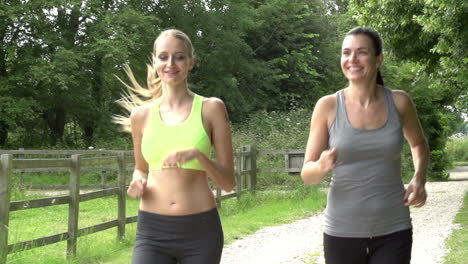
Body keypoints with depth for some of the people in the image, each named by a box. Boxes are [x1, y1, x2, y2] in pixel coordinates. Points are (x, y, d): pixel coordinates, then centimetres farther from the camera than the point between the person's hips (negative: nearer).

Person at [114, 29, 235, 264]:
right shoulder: (141, 114, 6)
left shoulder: (211, 108, -1)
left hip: (200, 230, -1)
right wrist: (137, 183, -1)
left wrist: (199, 155, -19)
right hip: (152, 230, 1)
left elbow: (228, 182, 0)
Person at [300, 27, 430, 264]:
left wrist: (419, 178, -1)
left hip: (393, 231, 0)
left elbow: (419, 143, 18)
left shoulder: (399, 102, -3)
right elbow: (307, 175, -5)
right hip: (343, 232, 0)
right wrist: (321, 167, -28)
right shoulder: (328, 106, -7)